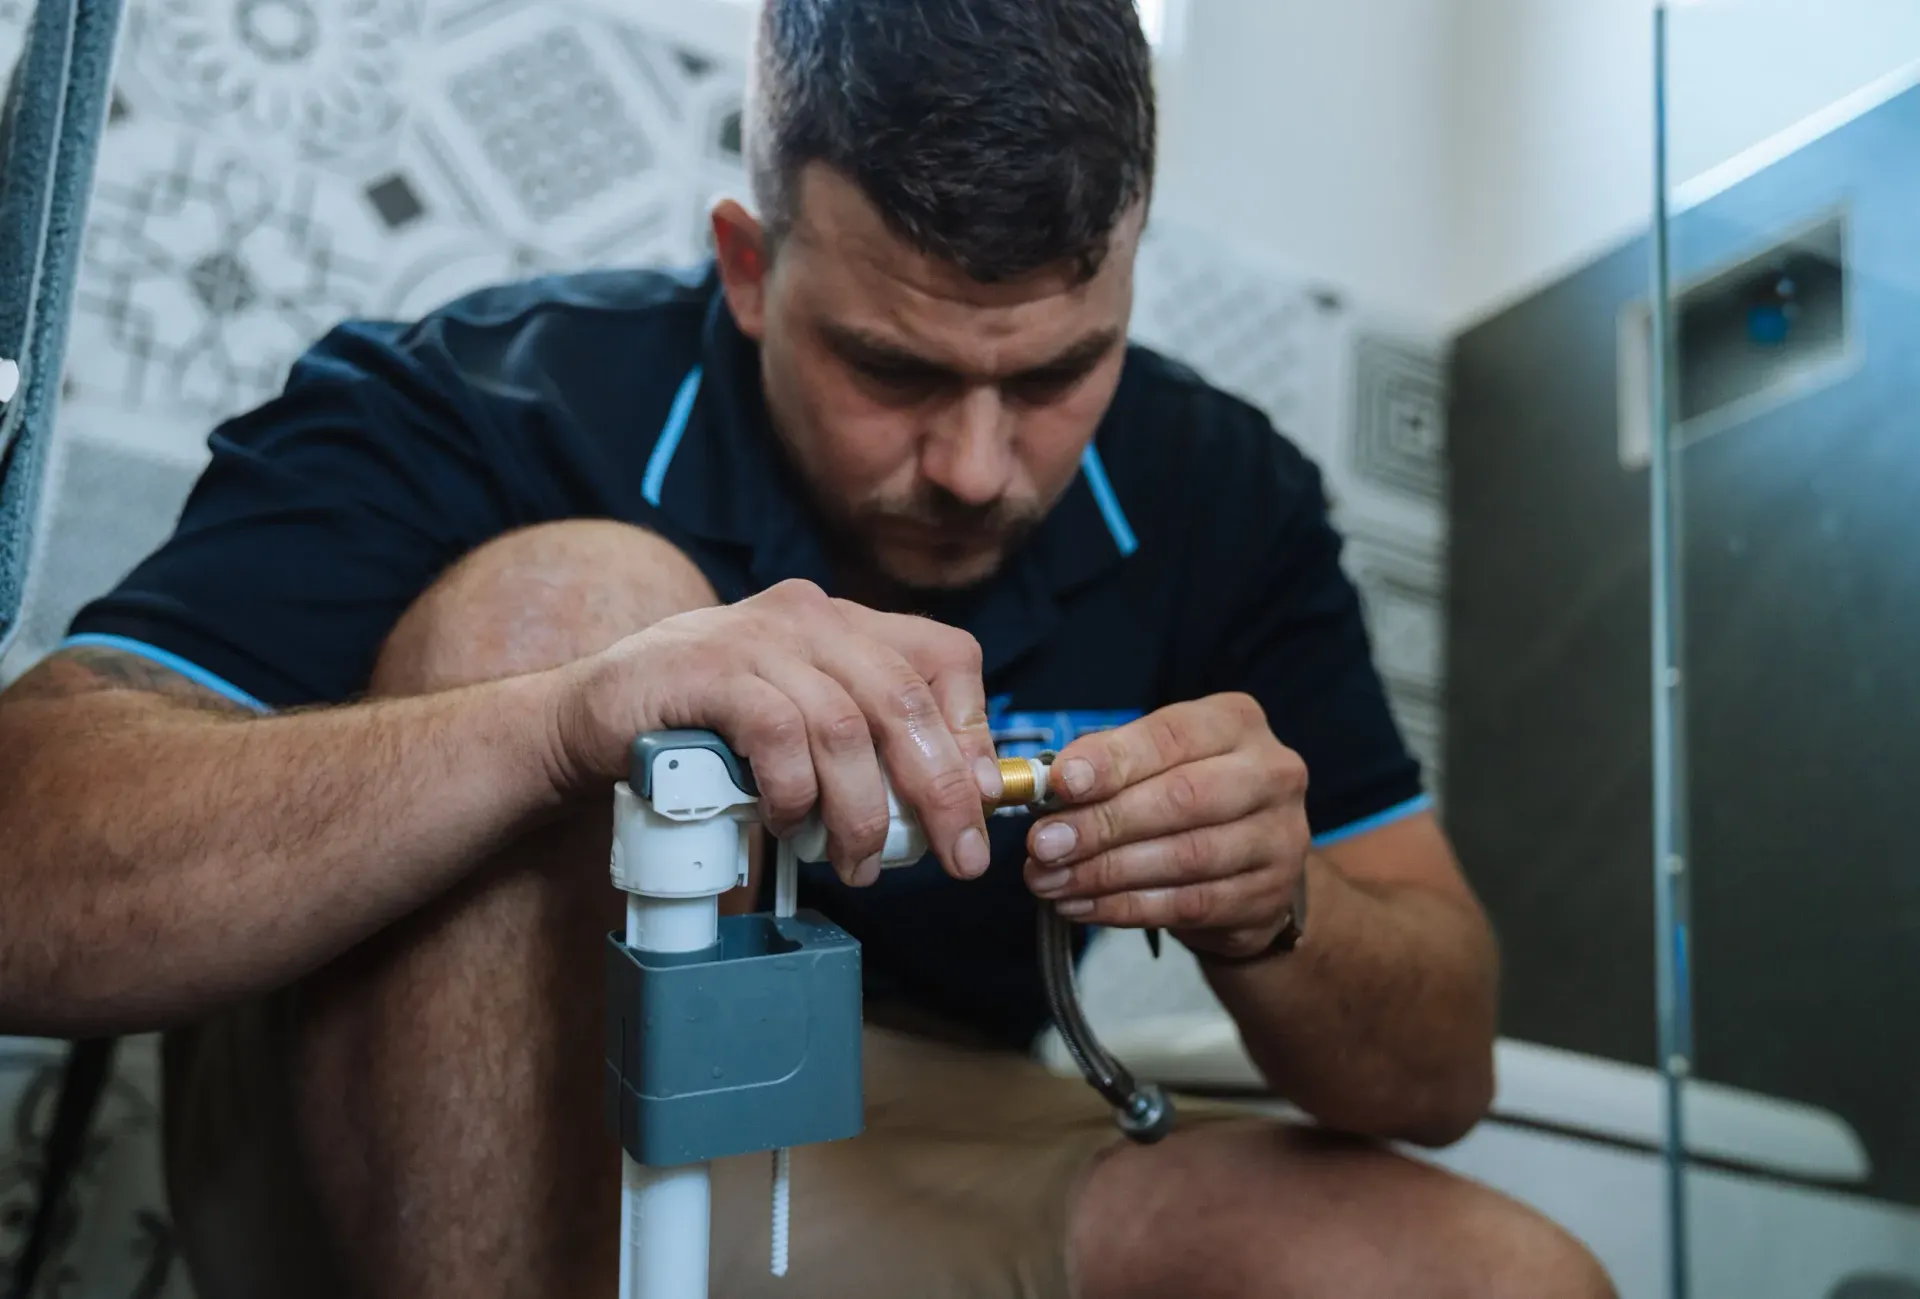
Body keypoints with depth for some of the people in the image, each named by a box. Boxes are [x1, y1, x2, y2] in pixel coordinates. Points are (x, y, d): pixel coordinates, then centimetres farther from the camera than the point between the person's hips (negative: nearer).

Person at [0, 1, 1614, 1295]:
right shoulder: (477, 409, -18)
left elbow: (1441, 1068, -6)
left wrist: (1267, 909, -29)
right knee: (558, 599, -28)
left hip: (911, 1150, 3)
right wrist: (564, 719, -46)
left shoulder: (1219, 495, -8)